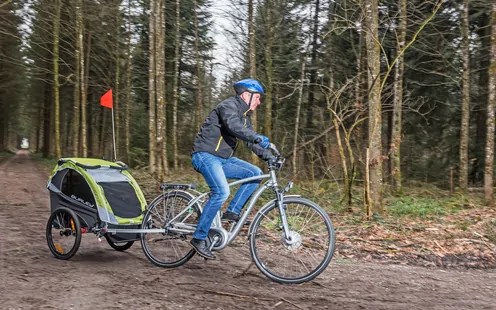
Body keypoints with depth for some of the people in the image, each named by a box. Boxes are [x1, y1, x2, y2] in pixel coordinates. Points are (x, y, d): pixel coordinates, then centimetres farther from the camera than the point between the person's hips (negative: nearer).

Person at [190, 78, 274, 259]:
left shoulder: (245, 116, 16)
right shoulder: (229, 105, -12)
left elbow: (251, 141, 15)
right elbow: (233, 126, -33)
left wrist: (269, 157, -1)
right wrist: (258, 137, -46)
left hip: (223, 159, 9)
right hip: (206, 155, -9)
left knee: (255, 173, -4)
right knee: (222, 192, -27)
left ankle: (232, 212, 0)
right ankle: (199, 238, -18)